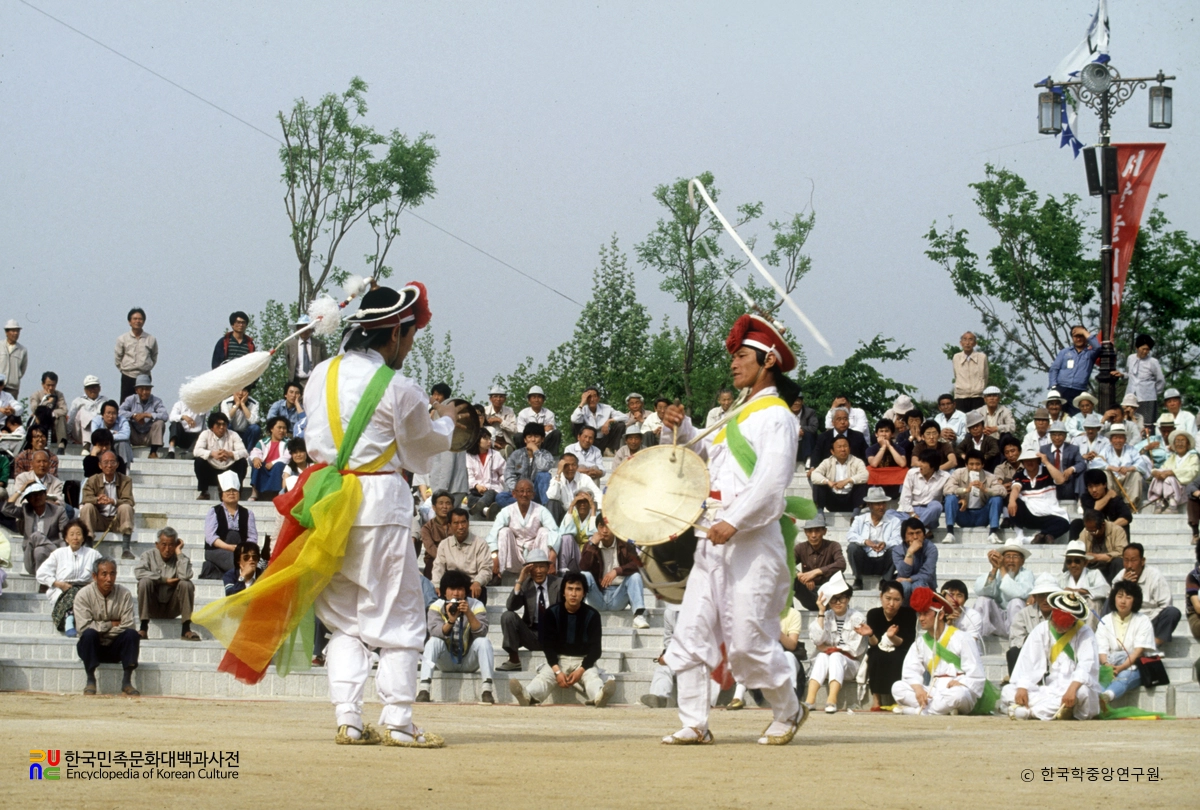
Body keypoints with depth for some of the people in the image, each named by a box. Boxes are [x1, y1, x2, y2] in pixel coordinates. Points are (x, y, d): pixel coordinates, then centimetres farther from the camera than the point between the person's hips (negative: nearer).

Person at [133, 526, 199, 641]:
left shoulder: (181, 559, 0)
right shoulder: (149, 555, -1)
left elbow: (185, 576, -23)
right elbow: (138, 572, -22)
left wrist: (179, 552, -14)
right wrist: (165, 580, -21)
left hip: (172, 609, 1)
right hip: (153, 608, -1)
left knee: (187, 584, -23)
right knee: (145, 582, -27)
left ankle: (186, 629, -23)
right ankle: (143, 628, -27)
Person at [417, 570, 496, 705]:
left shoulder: (476, 606, -7)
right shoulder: (436, 607, -6)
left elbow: (481, 633, -21)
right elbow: (434, 632, -22)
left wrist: (469, 614, -36)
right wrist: (450, 621, -40)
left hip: (469, 662, 0)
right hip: (446, 662, 0)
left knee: (483, 642, -25)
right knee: (433, 642, -26)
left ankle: (486, 690, -33)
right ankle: (424, 690, -35)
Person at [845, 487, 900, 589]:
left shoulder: (894, 521, 7)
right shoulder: (860, 520, 9)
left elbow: (897, 541, -9)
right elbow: (850, 535, -10)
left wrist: (885, 544, -32)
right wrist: (865, 541, -30)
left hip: (883, 564, 0)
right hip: (864, 563, 0)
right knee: (852, 547, -25)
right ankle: (858, 580, -11)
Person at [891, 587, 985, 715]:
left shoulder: (962, 639, -2)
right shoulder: (921, 642, 14)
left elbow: (976, 677, -8)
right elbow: (910, 671, -1)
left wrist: (958, 683, -24)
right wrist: (918, 688, -20)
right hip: (934, 692, 5)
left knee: (958, 694, -41)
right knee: (897, 687, -17)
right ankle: (943, 710, -31)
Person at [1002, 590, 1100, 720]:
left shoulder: (1084, 633, -4)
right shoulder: (1041, 630, 4)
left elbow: (1087, 664, -18)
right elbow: (1027, 661, -5)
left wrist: (1073, 688, -35)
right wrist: (1022, 687, -22)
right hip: (1048, 689, 3)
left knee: (1081, 693, -39)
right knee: (1007, 692, -15)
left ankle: (1027, 712, -34)